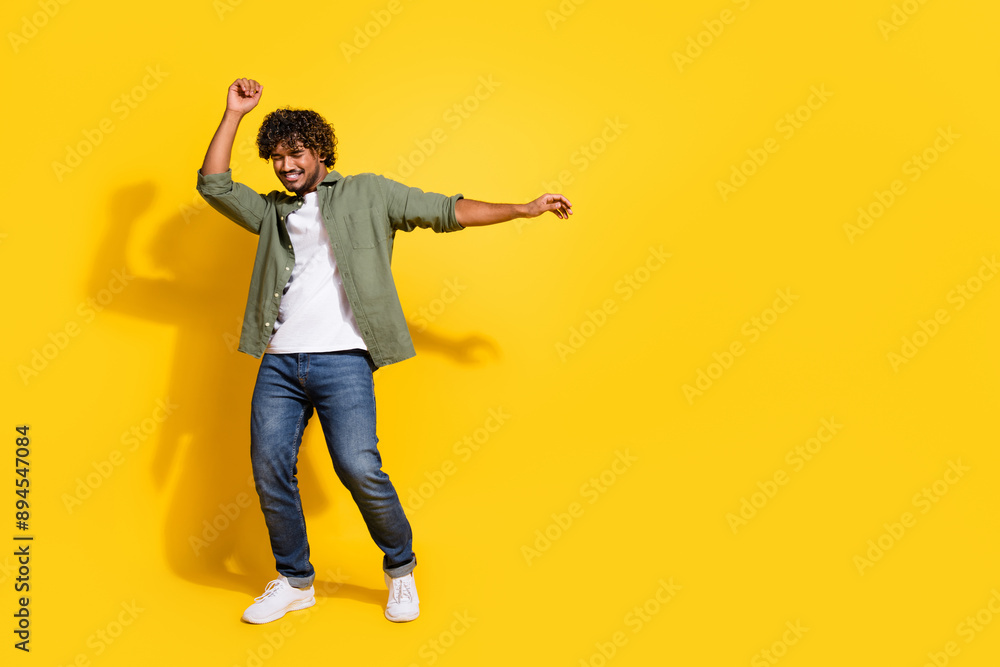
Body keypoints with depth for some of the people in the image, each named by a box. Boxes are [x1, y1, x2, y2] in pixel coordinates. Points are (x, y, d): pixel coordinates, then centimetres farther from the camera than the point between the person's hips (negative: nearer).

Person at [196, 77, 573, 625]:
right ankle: (294, 581, 21)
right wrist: (234, 113, 15)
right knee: (269, 470, 1)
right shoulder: (272, 212, 22)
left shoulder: (367, 194, 12)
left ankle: (401, 569, 10)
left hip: (342, 360, -4)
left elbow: (446, 211, 9)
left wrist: (524, 209, 5)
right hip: (279, 361, 5)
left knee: (358, 467, -15)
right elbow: (213, 185, 17)